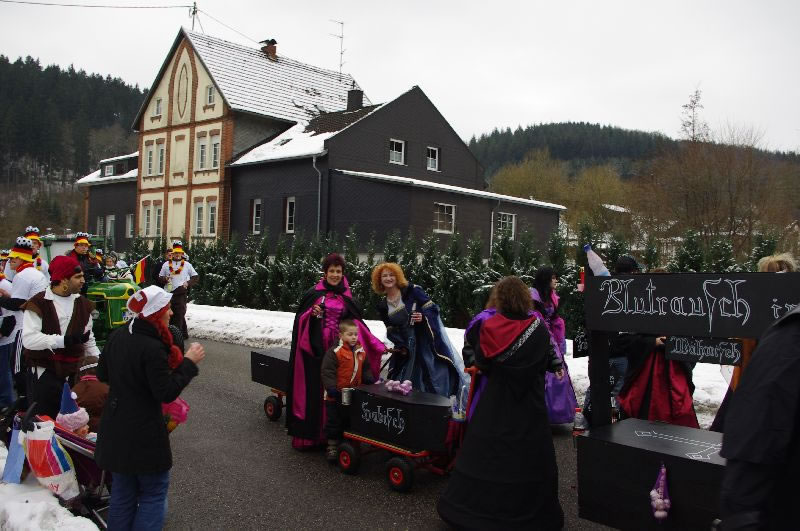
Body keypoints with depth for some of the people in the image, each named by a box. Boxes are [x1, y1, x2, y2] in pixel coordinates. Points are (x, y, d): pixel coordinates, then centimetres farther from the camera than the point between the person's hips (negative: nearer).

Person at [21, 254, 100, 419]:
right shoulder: (38, 303, -9)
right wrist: (64, 340, -26)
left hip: (74, 373, 5)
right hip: (44, 373, -5)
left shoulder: (82, 303, 10)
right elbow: (29, 339, -20)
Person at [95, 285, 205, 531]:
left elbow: (102, 374, 12)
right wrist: (189, 362, -17)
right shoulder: (153, 348, -25)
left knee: (123, 491, 20)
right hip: (144, 434, -8)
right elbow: (166, 393, -21)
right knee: (154, 492, 9)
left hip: (116, 430, 8)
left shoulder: (117, 335, 0)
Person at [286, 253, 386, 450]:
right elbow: (300, 319, 2)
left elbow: (356, 323, 8)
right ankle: (306, 435, 6)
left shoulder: (346, 297, 11)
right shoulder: (313, 294, 4)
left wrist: (377, 345, 0)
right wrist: (312, 313, -18)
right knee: (313, 391, -3)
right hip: (315, 348, -2)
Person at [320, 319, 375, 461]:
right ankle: (332, 445, 19)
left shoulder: (361, 352, 5)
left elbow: (366, 370, 15)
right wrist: (331, 387, -27)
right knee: (334, 421, 6)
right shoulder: (334, 352, -16)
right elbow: (327, 371, -18)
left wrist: (371, 381, -1)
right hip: (336, 395, -6)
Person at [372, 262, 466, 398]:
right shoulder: (383, 306, 11)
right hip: (407, 350, 5)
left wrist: (423, 316, -24)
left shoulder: (412, 291, -4)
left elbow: (432, 308, -5)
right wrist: (400, 345, -4)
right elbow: (391, 330, 12)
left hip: (428, 341, -5)